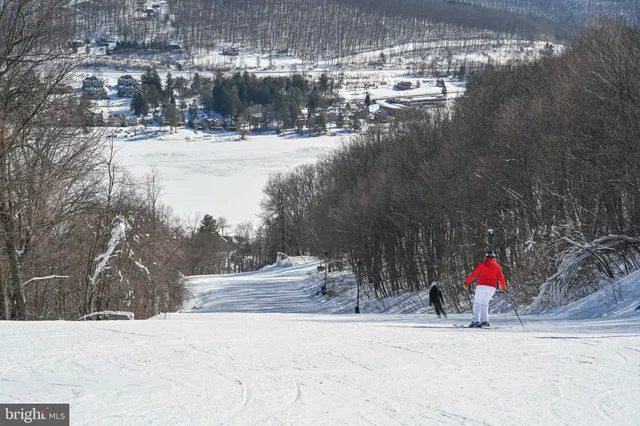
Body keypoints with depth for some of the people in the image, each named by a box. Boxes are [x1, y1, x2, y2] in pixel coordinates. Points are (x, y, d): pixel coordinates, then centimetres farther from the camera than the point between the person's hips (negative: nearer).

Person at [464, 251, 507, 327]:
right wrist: (504, 288, 24)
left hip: (481, 286, -3)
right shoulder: (497, 266, 10)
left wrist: (466, 282, 7)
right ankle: (484, 321, 4)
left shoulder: (482, 265, 2)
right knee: (485, 303, 16)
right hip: (492, 287, 3)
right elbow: (501, 278, 11)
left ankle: (476, 320, -14)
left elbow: (474, 274, -1)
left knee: (477, 303, 0)